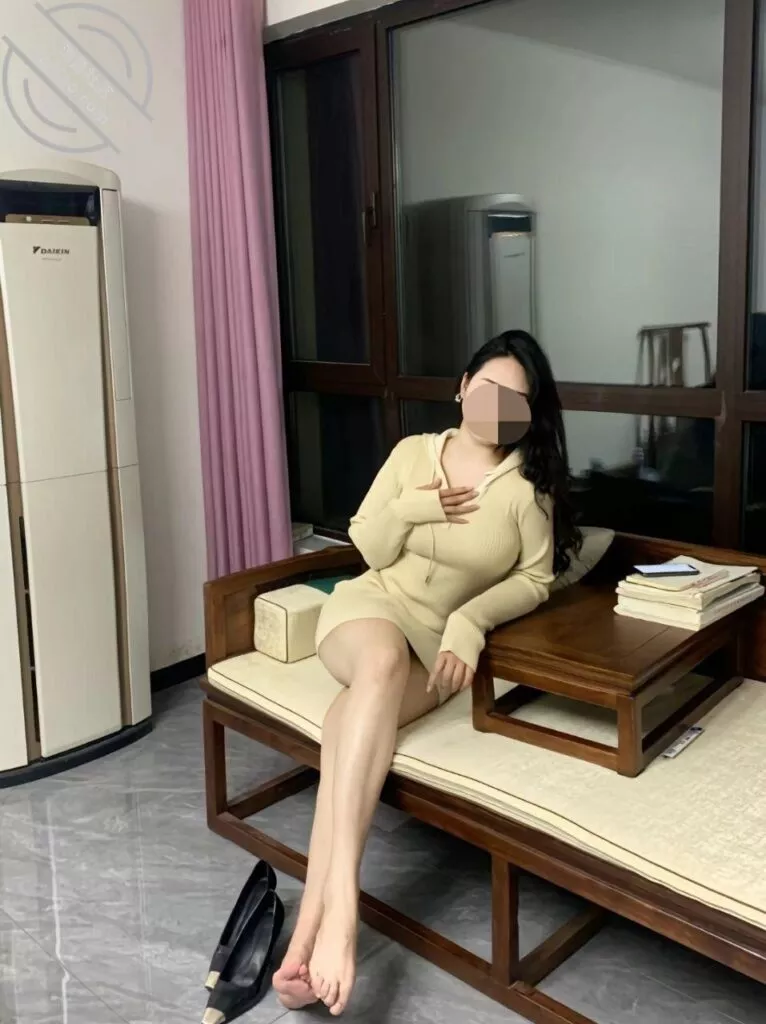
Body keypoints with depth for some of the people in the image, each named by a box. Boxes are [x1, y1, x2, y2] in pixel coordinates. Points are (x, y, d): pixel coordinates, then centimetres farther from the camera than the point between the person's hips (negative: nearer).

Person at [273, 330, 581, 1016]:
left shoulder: (527, 483, -4)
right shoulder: (413, 452, 3)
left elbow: (535, 579, -3)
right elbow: (368, 550, 6)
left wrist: (470, 622, -18)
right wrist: (410, 509, -13)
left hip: (442, 642, -1)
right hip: (370, 606, 1)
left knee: (354, 718, -33)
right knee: (381, 663, -38)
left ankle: (309, 930, -34)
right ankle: (339, 903, -45)